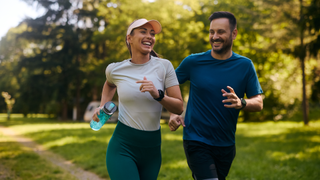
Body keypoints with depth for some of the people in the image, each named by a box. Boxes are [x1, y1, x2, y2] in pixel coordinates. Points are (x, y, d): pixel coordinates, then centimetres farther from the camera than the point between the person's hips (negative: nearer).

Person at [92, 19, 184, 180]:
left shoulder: (164, 66, -4)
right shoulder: (115, 69, -1)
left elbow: (179, 108, -5)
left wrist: (158, 95, -21)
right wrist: (102, 107, 11)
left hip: (152, 148, 2)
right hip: (122, 146, -2)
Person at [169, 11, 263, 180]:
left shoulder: (245, 65, -1)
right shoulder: (193, 62, -5)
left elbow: (258, 103, -3)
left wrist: (241, 102, -25)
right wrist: (173, 114, -9)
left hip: (226, 145, 3)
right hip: (196, 142, -3)